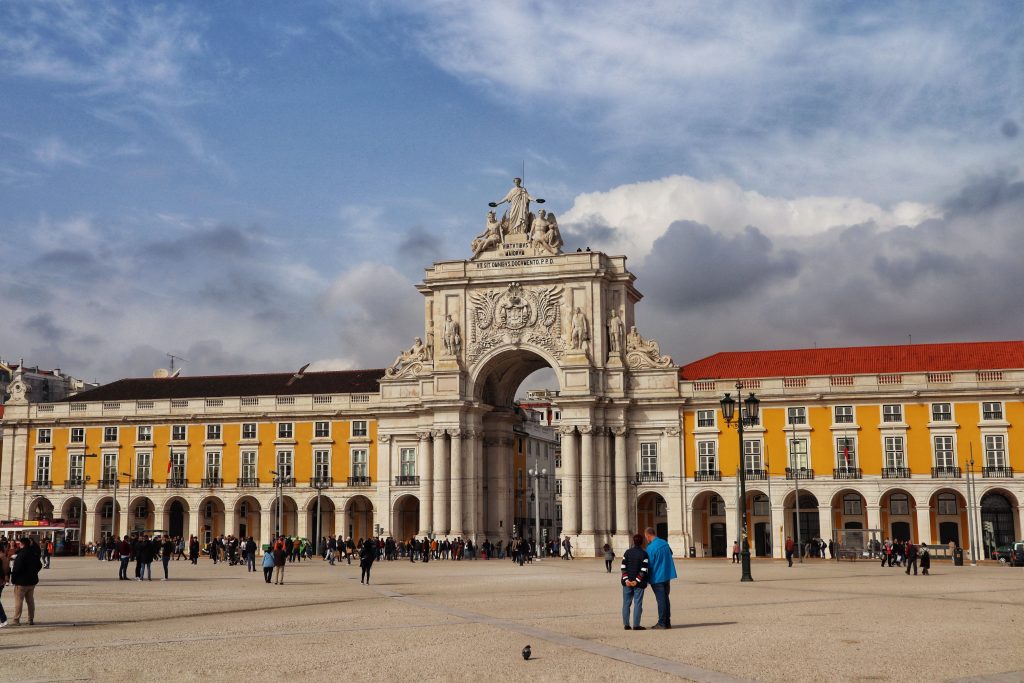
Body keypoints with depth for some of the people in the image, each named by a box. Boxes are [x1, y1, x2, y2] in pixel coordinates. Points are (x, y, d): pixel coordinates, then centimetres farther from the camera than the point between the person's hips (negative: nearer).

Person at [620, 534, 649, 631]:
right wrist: (637, 581, -12)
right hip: (639, 583, -3)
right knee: (637, 603, 0)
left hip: (627, 582, 3)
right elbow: (644, 570, -14)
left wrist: (626, 579, -6)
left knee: (626, 603, 10)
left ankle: (626, 624, 10)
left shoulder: (627, 552, 4)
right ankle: (636, 625, -3)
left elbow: (623, 567, -2)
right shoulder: (643, 554, -7)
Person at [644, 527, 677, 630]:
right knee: (666, 599, 14)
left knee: (661, 600, -2)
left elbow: (649, 564, -14)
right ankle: (667, 622, 18)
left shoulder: (650, 548, -19)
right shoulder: (665, 543, 5)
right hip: (667, 575, 7)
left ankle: (662, 623, 2)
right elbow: (671, 553, 23)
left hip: (657, 578, -7)